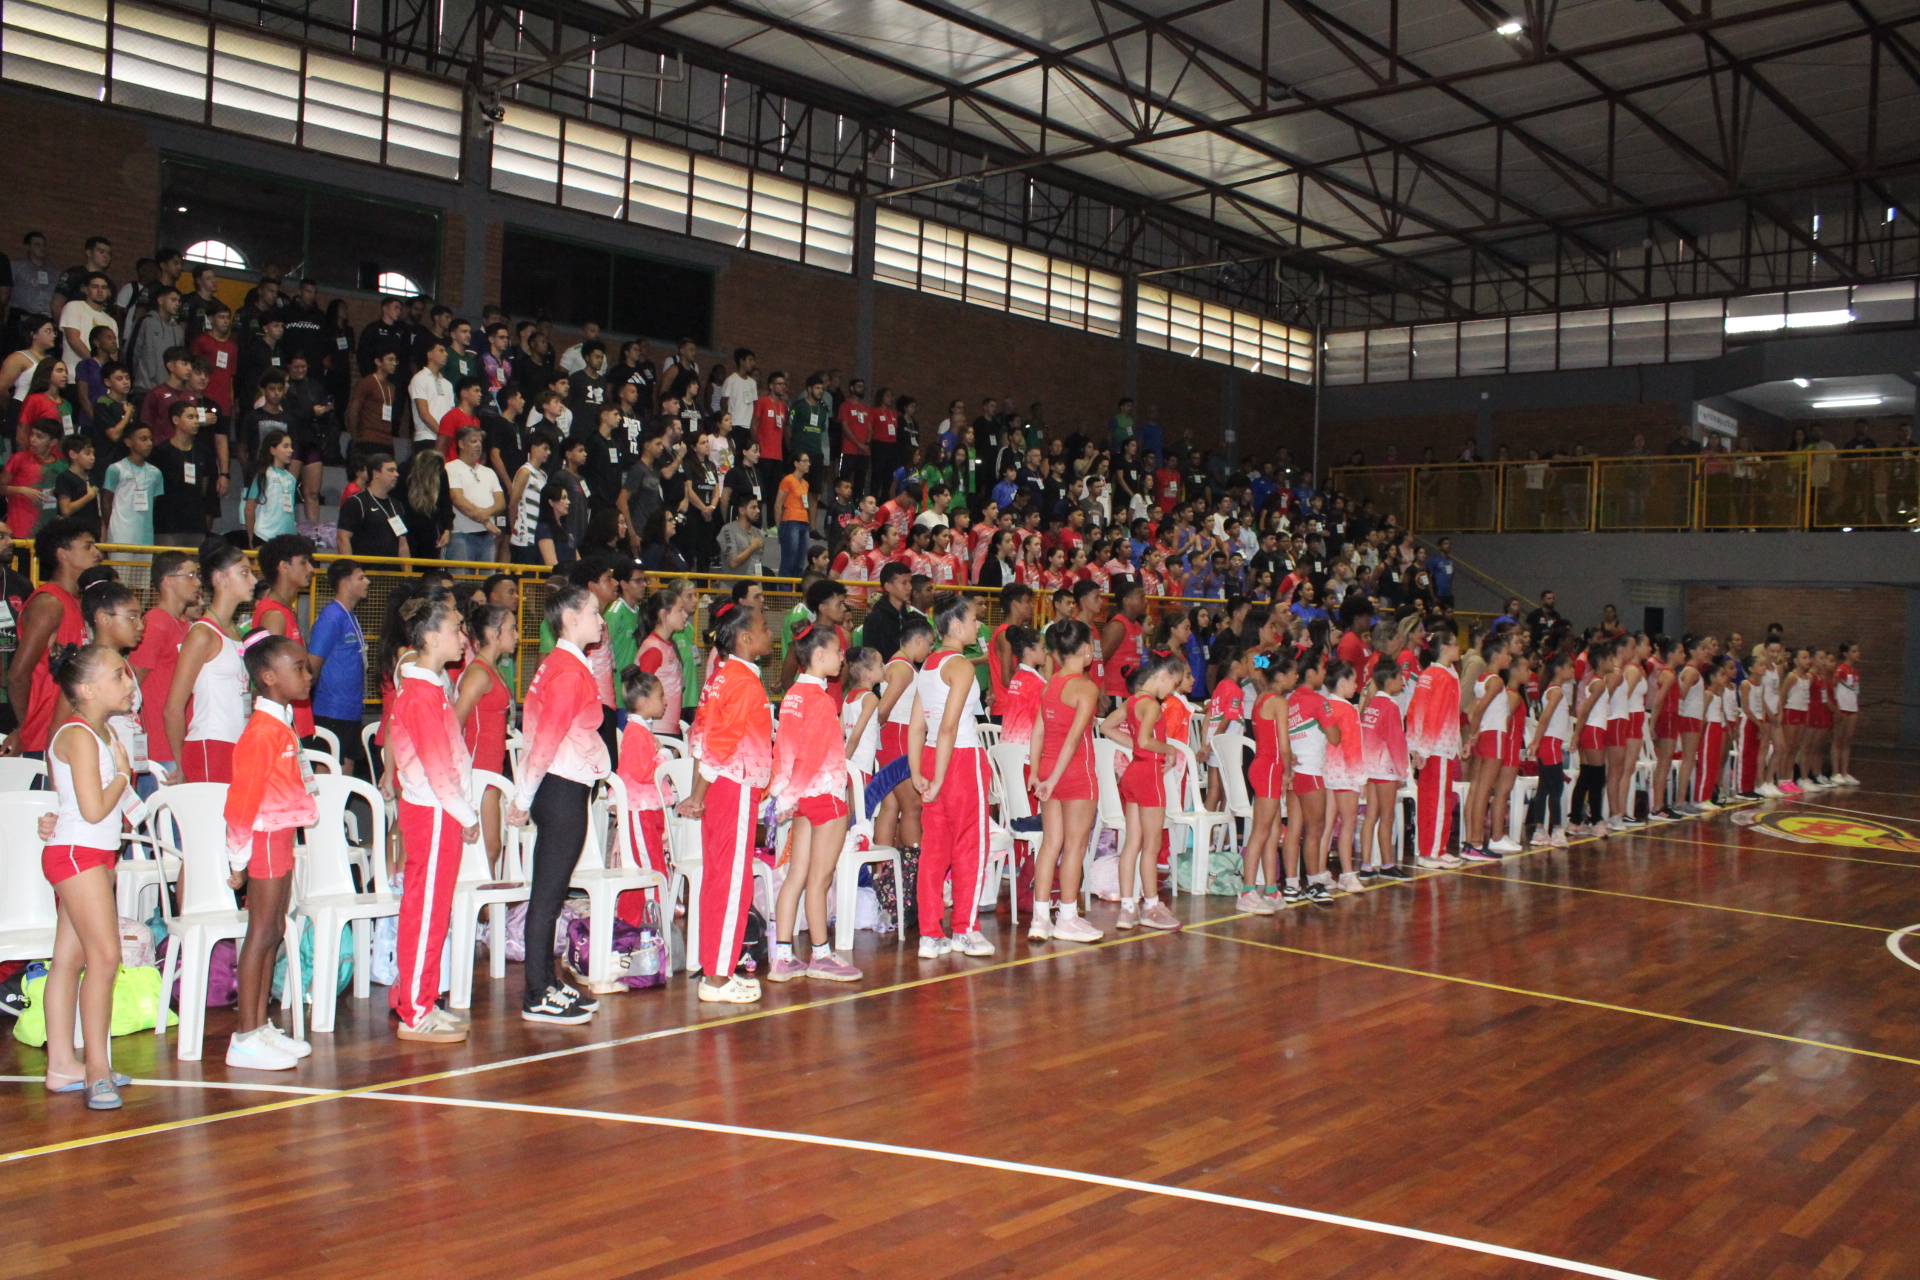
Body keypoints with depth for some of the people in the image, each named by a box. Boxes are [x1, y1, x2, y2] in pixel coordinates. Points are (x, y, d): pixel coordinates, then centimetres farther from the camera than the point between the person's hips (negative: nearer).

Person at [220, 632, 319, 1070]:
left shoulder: (283, 726, 13)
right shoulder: (262, 731, -17)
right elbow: (242, 796, -18)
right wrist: (238, 858, -16)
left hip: (282, 834, 10)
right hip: (266, 837, -10)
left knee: (273, 931, 13)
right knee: (261, 933, -5)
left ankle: (262, 1026, 20)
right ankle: (245, 1038, 1)